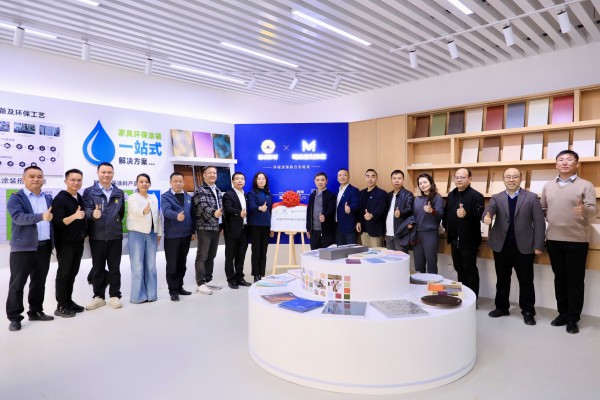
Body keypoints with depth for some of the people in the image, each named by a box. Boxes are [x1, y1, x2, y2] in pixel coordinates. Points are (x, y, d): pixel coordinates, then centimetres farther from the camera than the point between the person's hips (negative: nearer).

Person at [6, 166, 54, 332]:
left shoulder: (49, 198, 13)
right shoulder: (16, 198, -4)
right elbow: (18, 217, -21)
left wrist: (53, 242, 10)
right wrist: (41, 217, -35)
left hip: (44, 247, 5)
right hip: (23, 247, -5)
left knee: (39, 282, 13)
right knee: (17, 283, 2)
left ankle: (36, 311, 25)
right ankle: (14, 317, 11)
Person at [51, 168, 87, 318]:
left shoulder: (80, 198, 11)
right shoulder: (60, 199, -12)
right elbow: (58, 223, -20)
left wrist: (84, 233, 14)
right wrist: (74, 216, -33)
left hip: (78, 242, 7)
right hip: (65, 243, -7)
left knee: (73, 273, 12)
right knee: (63, 273, 0)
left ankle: (69, 301, 22)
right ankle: (61, 306, 8)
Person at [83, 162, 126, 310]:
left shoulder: (119, 193, 11)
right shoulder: (89, 191, 2)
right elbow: (86, 209, -12)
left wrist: (116, 225, 8)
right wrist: (93, 214, -32)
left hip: (115, 236, 2)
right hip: (97, 236, -2)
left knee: (114, 267, 7)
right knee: (98, 268, 8)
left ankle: (115, 296, 16)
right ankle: (98, 296, 19)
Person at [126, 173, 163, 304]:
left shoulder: (154, 198, 12)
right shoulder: (132, 198, -3)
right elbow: (136, 210, -24)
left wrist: (159, 233, 8)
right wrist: (144, 211, -46)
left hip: (152, 233, 5)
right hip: (137, 233, -5)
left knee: (151, 264, 8)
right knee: (138, 265, -3)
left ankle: (150, 293, 15)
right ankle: (138, 295, 4)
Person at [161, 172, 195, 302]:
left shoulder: (188, 197, 12)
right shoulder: (165, 196, -6)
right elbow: (166, 210, -25)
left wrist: (193, 231, 9)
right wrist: (176, 216, -45)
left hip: (186, 235, 5)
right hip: (171, 235, -5)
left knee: (182, 263, 14)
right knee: (172, 264, 0)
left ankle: (179, 287, 26)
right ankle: (173, 290, 10)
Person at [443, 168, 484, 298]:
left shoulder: (476, 196, -13)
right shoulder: (451, 195, 10)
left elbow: (479, 216, -24)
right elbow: (446, 212, 20)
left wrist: (466, 214, -41)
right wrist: (446, 227, 12)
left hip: (468, 240, -7)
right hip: (454, 239, 7)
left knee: (470, 270, 4)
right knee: (459, 268, 17)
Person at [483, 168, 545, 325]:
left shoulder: (532, 197, 1)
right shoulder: (496, 198, 6)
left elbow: (539, 223, -2)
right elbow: (489, 209, -15)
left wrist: (538, 246, -7)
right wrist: (487, 216, -40)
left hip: (524, 246, -2)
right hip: (501, 245, 2)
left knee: (526, 280, 6)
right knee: (502, 279, 12)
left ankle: (528, 311, 19)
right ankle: (501, 307, 25)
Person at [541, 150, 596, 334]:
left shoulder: (586, 186, -3)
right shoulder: (548, 186, 9)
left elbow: (594, 212, -13)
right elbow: (542, 209, 16)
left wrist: (584, 210, -33)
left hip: (576, 241, -4)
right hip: (553, 240, 4)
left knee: (575, 280, 3)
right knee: (559, 278, 12)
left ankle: (573, 318, 14)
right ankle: (562, 313, 24)